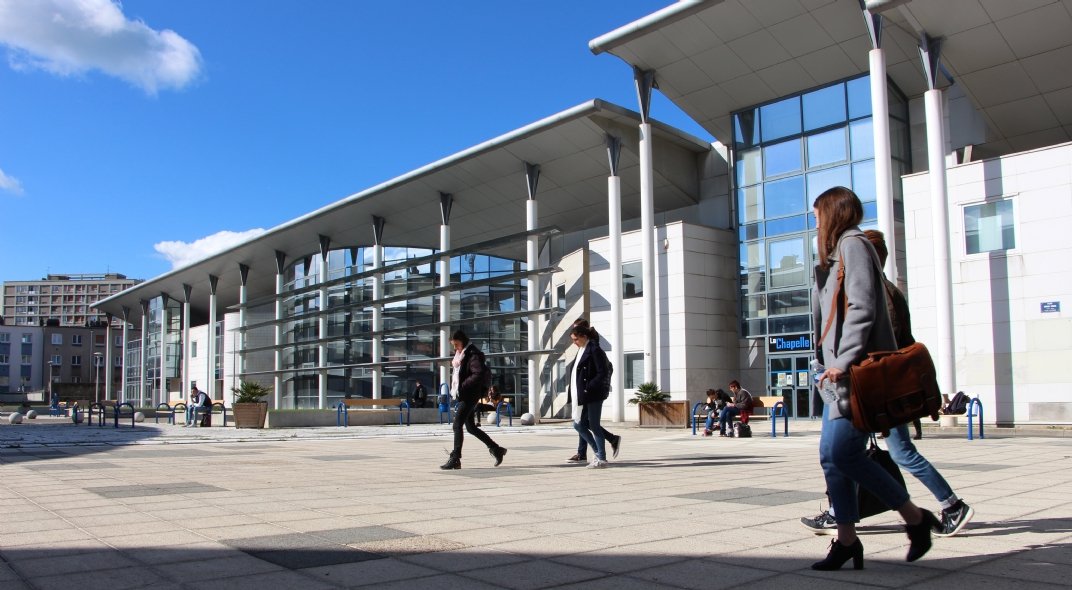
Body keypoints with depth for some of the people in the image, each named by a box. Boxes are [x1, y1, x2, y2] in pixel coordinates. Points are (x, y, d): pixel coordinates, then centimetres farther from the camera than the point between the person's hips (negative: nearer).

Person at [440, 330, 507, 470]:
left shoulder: (473, 355, -13)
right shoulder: (459, 354, 15)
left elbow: (479, 374, -24)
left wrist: (463, 385, -22)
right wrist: (453, 386, 10)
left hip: (470, 395, -10)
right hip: (463, 395, 10)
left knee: (457, 424, -11)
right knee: (470, 427, 12)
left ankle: (455, 459, -7)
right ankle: (496, 450, 21)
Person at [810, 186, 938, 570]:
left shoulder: (853, 244, -6)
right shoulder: (840, 251, 23)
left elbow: (862, 308, -17)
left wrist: (844, 360, -21)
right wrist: (833, 363, 15)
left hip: (858, 370, -10)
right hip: (842, 371, 10)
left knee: (843, 453, -14)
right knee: (831, 455, 5)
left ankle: (915, 518, 1)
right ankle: (847, 539, 10)